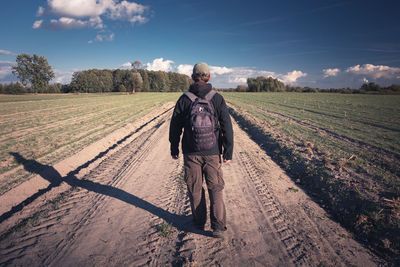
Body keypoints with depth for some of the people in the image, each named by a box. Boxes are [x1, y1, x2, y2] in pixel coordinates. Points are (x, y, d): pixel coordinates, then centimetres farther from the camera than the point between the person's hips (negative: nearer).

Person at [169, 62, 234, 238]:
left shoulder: (184, 99, -3)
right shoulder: (217, 98, -4)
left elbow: (175, 127, 1)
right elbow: (227, 127, -6)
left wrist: (174, 149, 13)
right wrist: (228, 152, 1)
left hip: (191, 153, 0)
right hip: (212, 153, 0)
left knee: (195, 189, 16)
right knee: (215, 190, 12)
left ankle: (199, 222, 31)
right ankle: (218, 227, 7)